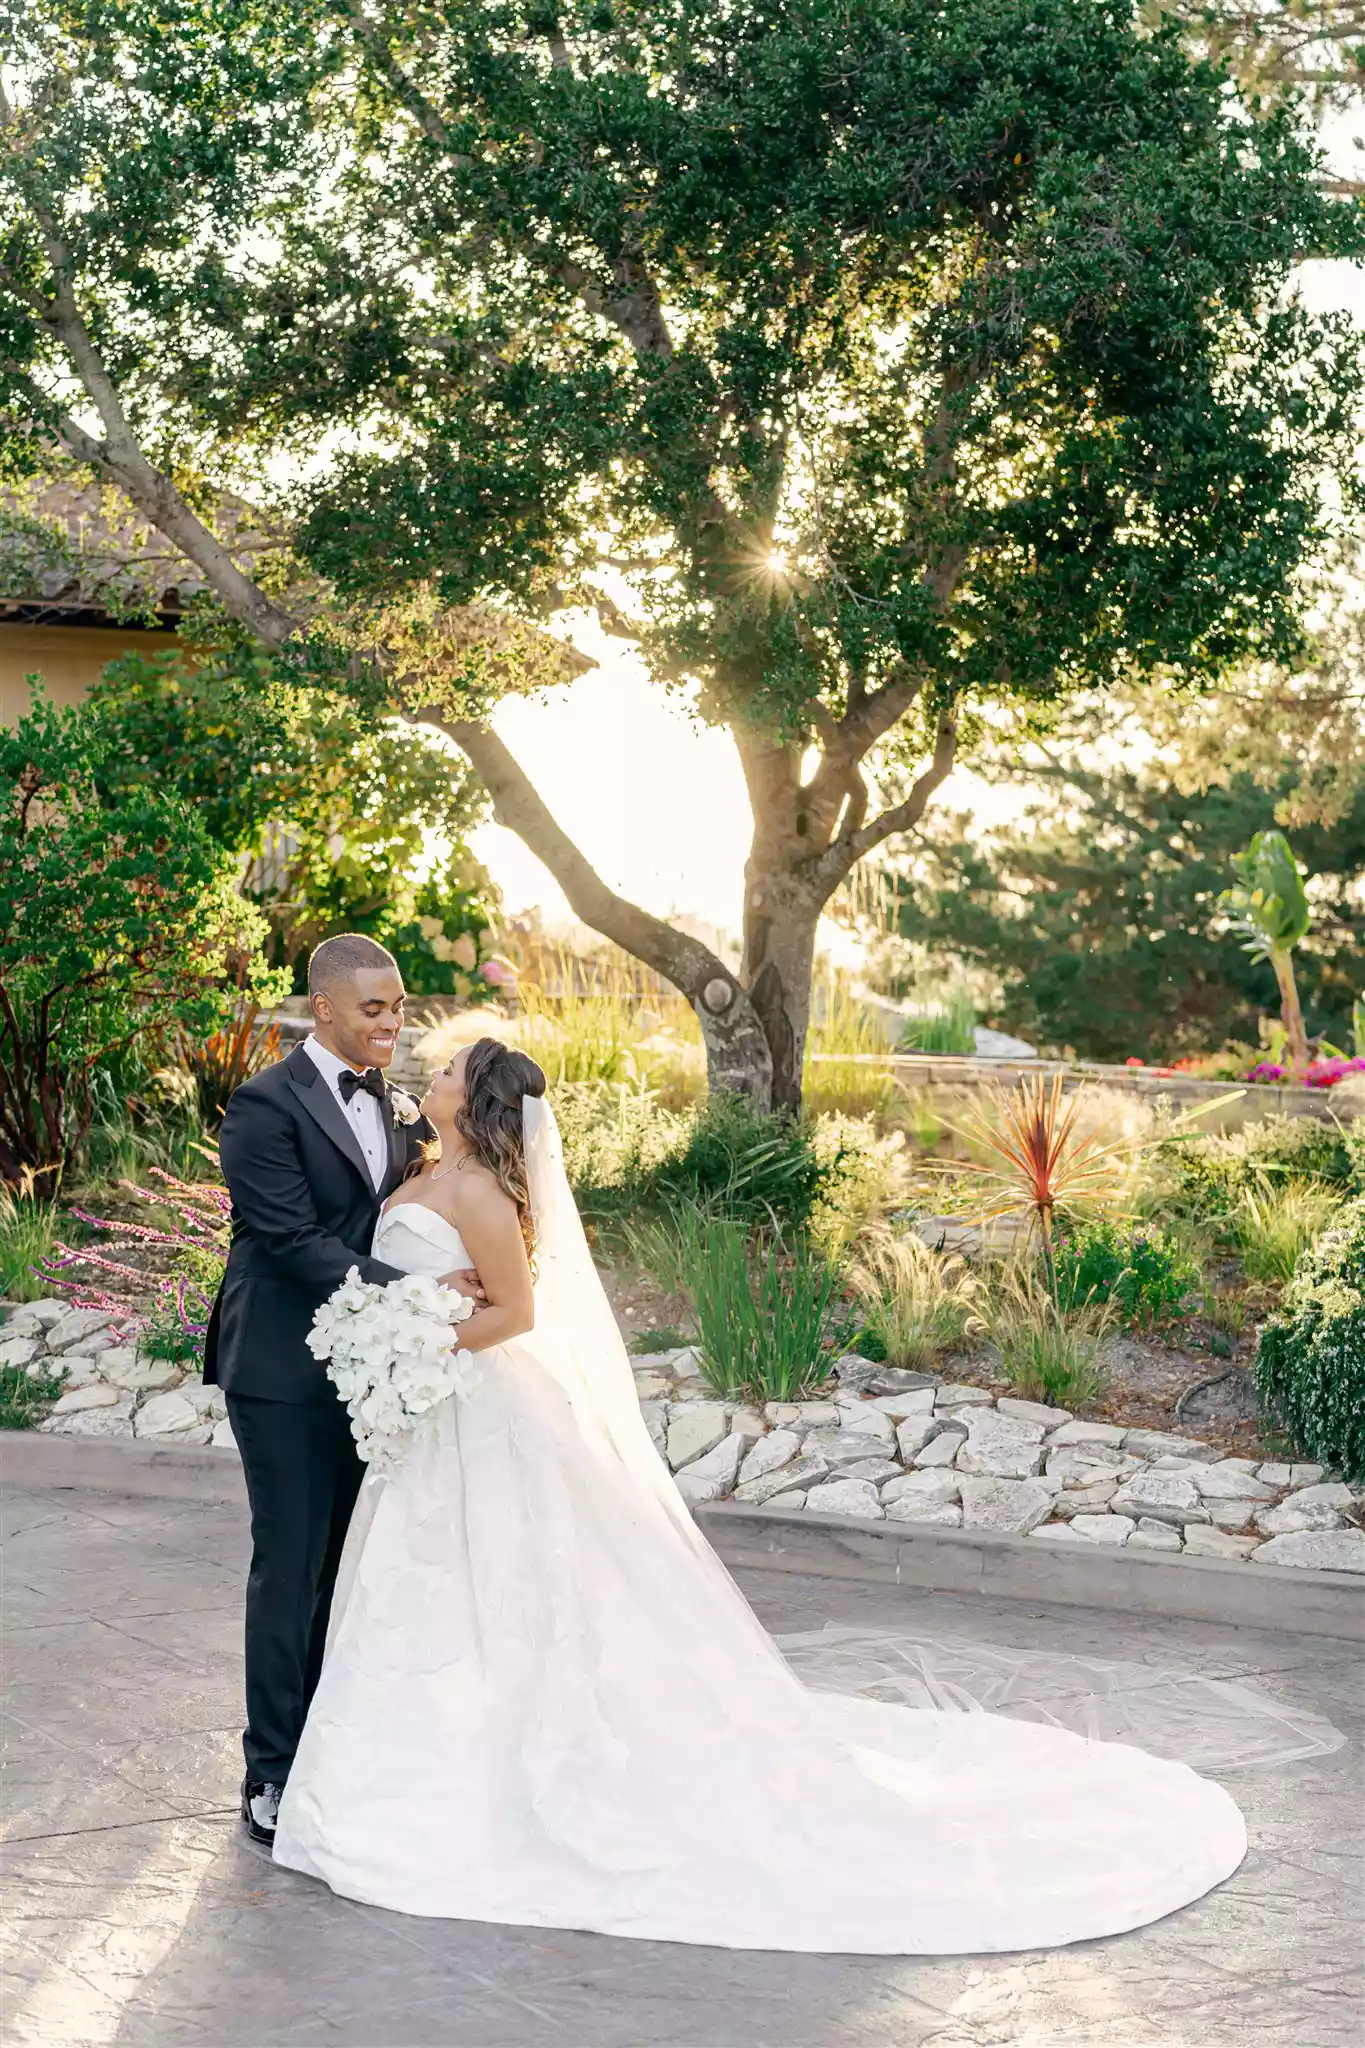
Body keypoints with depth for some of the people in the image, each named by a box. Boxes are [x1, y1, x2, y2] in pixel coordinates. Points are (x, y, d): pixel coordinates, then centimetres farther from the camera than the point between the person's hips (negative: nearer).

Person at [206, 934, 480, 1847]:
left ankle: (317, 1749, 24)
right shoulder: (267, 1104, -14)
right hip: (284, 1370, -7)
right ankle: (273, 1778, 7)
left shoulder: (392, 1103, 10)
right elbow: (297, 1241, -21)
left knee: (327, 1565, 14)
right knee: (289, 1569, -3)